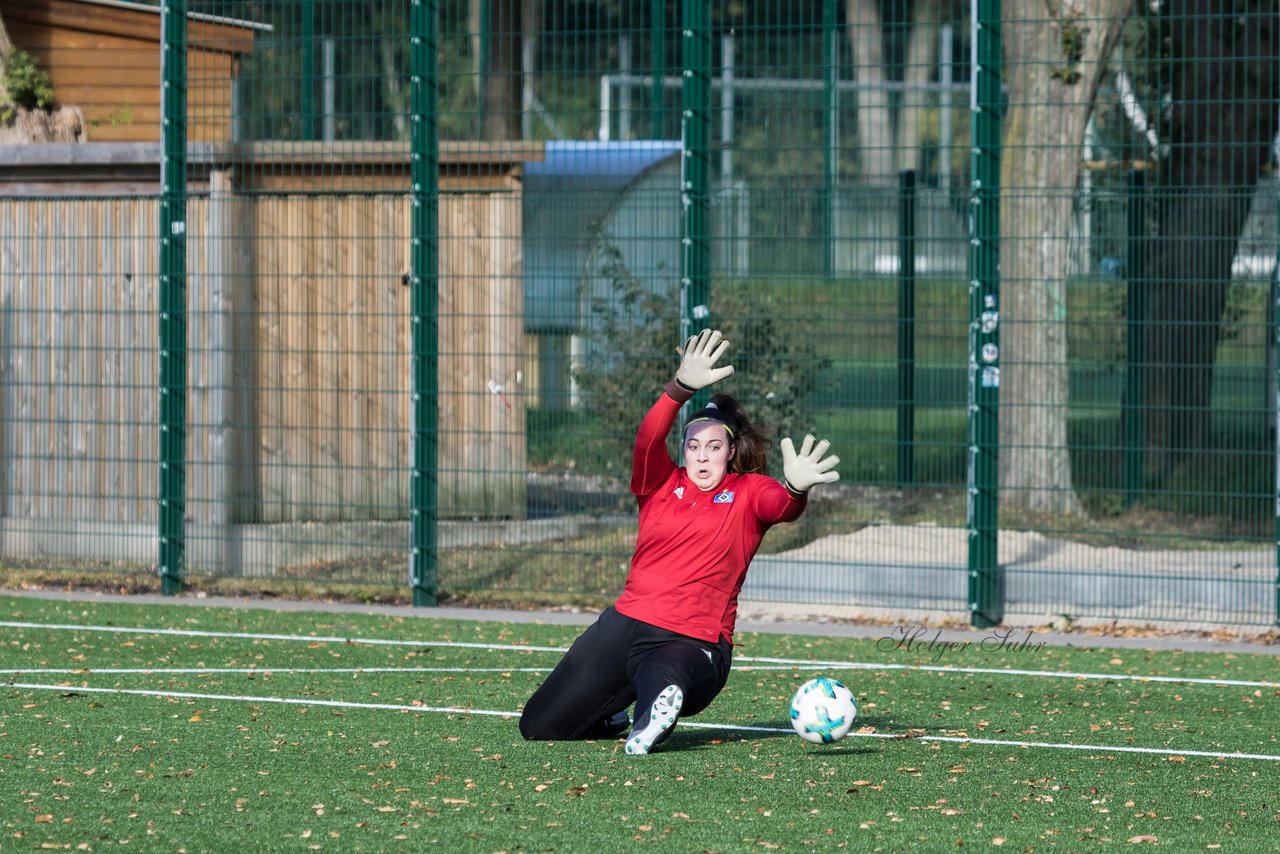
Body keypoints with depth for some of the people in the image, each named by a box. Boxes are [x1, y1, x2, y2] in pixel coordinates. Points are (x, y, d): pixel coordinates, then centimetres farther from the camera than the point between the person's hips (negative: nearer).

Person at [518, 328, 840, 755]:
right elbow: (648, 440, -12)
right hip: (626, 623, 5)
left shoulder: (748, 492, 3)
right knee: (538, 726, 11)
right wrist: (681, 388, -32)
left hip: (694, 643, -5)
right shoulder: (662, 485, 9)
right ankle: (608, 717, 29)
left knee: (663, 682, -44)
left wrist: (795, 489, -47)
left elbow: (781, 505, -20)